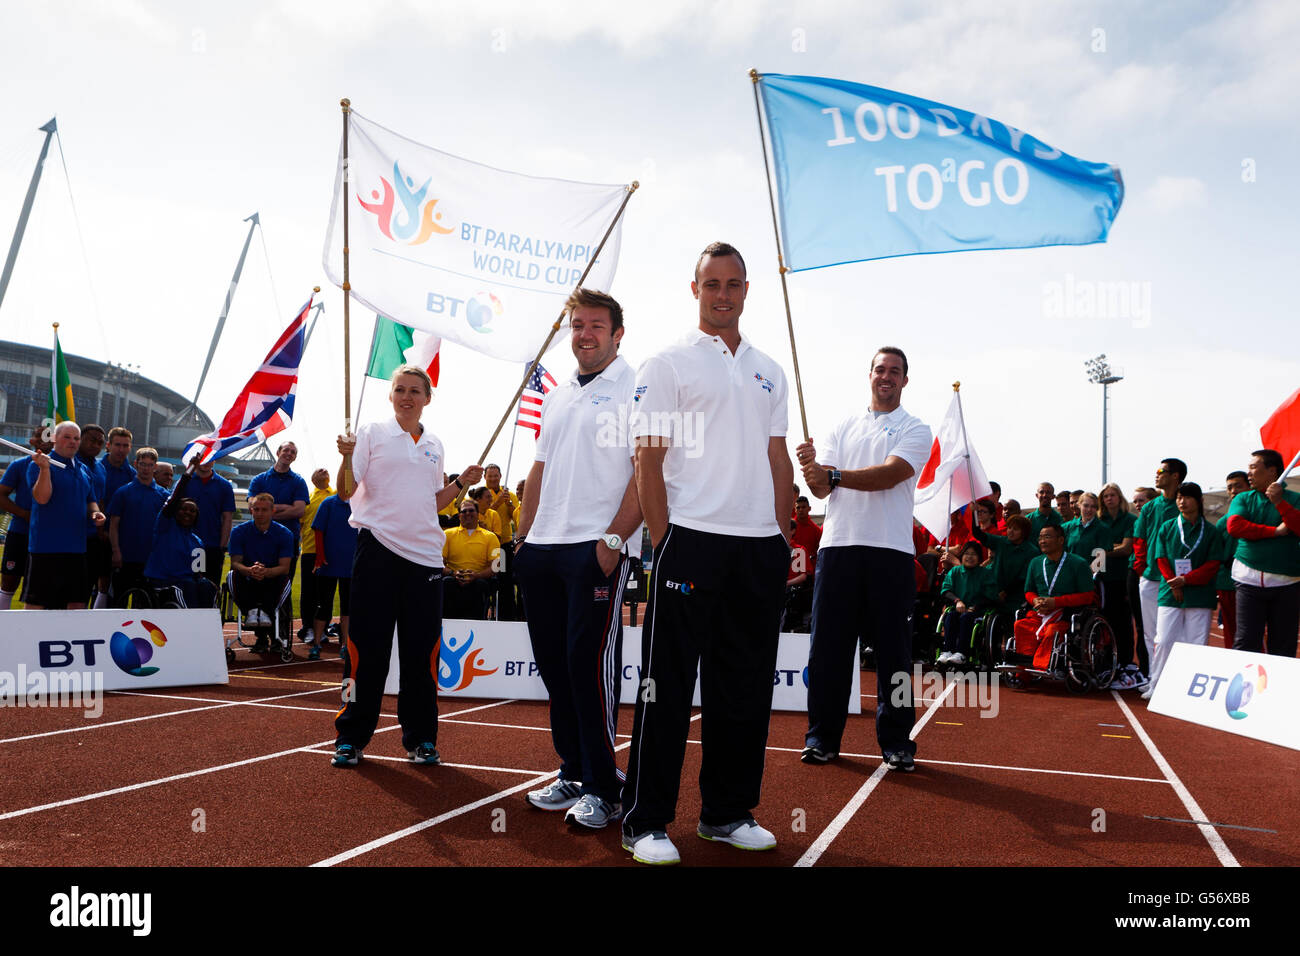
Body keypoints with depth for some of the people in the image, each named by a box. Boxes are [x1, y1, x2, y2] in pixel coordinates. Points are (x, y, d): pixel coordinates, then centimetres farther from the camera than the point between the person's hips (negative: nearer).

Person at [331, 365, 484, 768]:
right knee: (368, 647, -1)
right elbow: (345, 493, -5)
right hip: (378, 549, -4)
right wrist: (347, 458, -21)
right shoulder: (372, 434, 2)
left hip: (424, 553, 4)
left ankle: (420, 738, 15)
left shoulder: (434, 446, 16)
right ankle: (351, 737, 11)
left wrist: (461, 482, 10)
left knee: (422, 649, 5)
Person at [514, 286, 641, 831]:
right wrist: (521, 538, 16)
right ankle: (573, 773, 23)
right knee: (554, 662, 10)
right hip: (542, 548, 7)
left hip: (597, 548, -7)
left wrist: (614, 539, -18)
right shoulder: (557, 397, 20)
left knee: (590, 663, -7)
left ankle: (603, 788, 4)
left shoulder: (635, 390, -3)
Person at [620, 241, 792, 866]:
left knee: (745, 686, 11)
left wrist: (784, 536, 9)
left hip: (760, 545, 6)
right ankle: (646, 822, 7)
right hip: (691, 540, -5)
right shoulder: (667, 365, 1)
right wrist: (662, 540, -10)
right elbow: (647, 461, -4)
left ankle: (727, 813, 24)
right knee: (668, 685, -2)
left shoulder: (768, 372, 18)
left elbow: (778, 460, 17)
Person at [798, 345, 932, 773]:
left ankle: (896, 741, 12)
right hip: (839, 545, 3)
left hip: (891, 550, -3)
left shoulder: (915, 429, 6)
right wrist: (812, 470, -14)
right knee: (829, 644, 3)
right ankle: (823, 737, 12)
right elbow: (822, 488, 8)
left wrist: (833, 474, -19)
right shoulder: (844, 427, 17)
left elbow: (889, 475, -12)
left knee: (893, 649, 1)